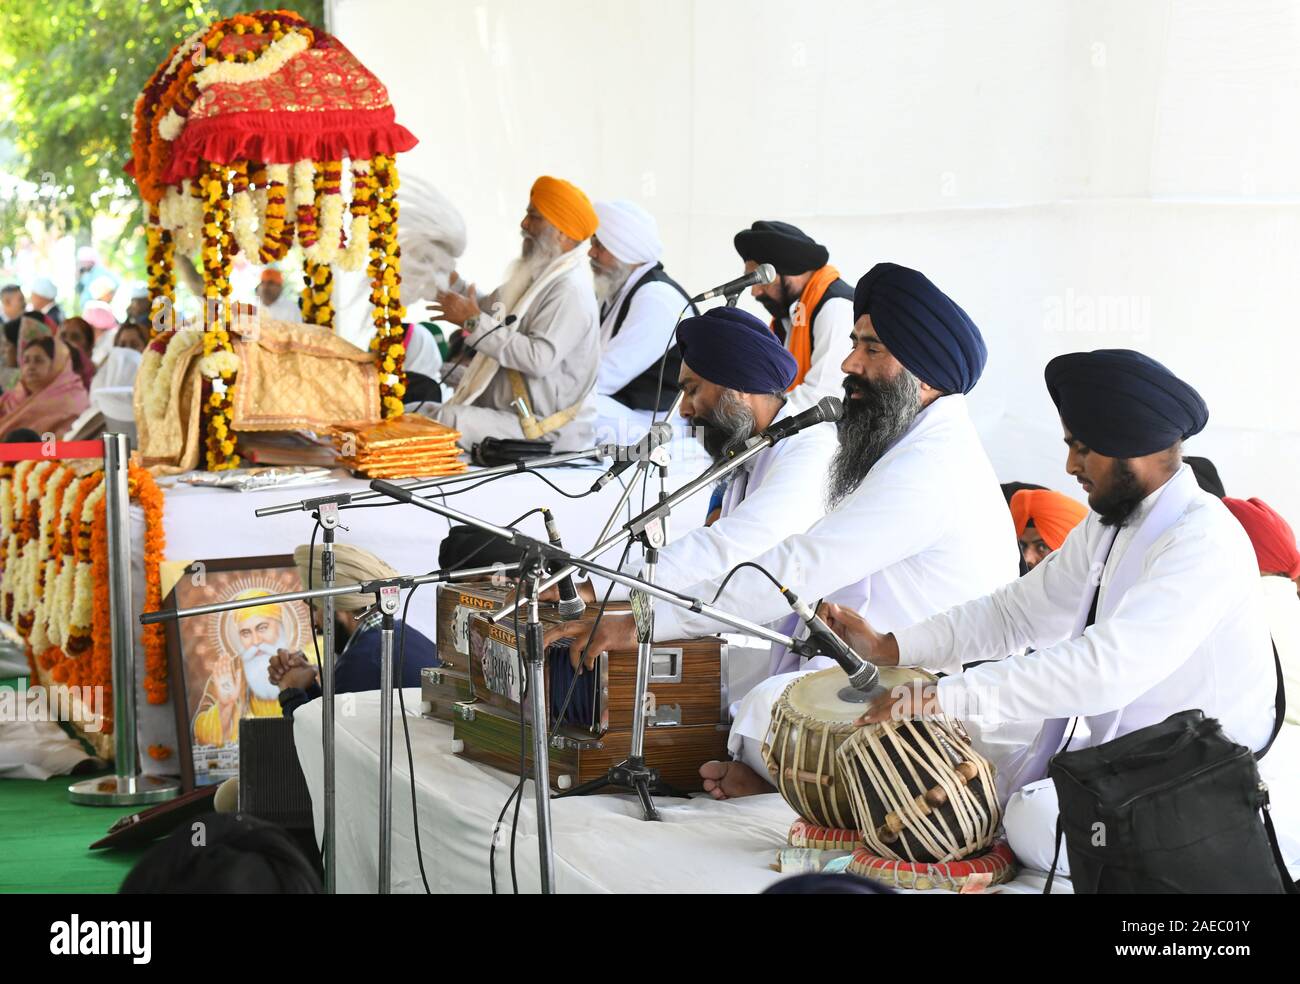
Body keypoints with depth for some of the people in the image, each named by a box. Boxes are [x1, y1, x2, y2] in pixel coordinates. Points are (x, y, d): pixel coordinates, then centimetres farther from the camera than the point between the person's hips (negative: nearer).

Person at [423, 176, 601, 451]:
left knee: (443, 420, -29)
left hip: (547, 432, -10)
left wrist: (474, 321, -24)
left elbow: (540, 358, -27)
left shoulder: (570, 291, -16)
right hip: (505, 409, 10)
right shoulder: (536, 276, 17)